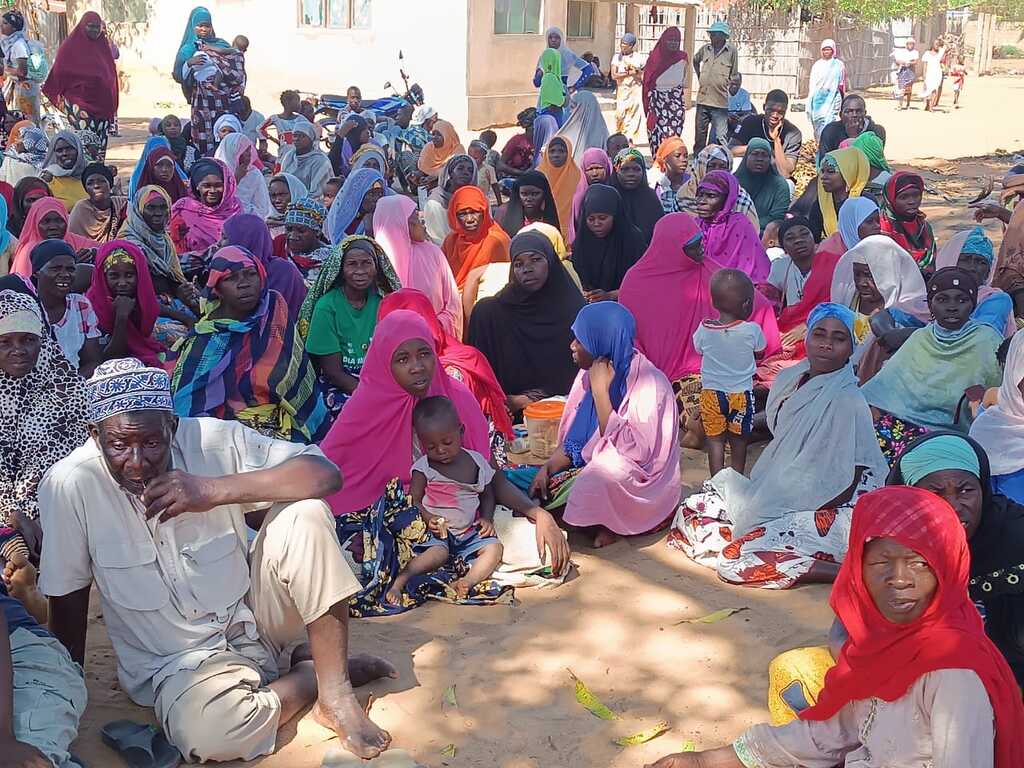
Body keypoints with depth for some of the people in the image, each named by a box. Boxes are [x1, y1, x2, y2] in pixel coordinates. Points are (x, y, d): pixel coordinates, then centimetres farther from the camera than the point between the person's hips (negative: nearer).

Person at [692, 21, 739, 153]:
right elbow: (695, 61, 28)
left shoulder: (731, 50, -5)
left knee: (722, 138, -4)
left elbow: (734, 76, -1)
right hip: (702, 99, 5)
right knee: (700, 135, 13)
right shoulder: (705, 48, 6)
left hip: (720, 102, -4)